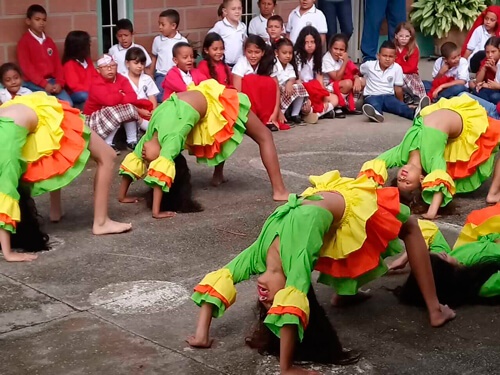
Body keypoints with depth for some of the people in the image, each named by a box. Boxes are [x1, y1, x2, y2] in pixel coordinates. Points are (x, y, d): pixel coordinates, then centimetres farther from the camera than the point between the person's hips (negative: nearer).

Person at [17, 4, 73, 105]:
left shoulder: (49, 41, 17)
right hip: (34, 83, -5)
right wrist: (44, 84, -17)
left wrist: (59, 82, -5)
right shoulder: (24, 41, -1)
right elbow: (26, 67, -9)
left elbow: (57, 63, 13)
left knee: (68, 103, -17)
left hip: (52, 81, 5)